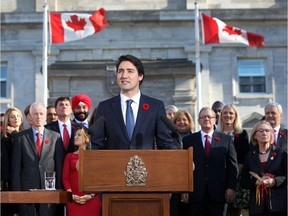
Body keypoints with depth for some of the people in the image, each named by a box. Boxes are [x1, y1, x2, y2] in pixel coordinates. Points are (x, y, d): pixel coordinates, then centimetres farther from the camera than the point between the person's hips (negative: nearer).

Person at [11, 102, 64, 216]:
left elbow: (59, 165, 8)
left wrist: (59, 189, 4)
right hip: (27, 189, 0)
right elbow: (16, 167, 3)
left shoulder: (55, 137, 8)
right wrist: (17, 190, -3)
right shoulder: (20, 137, 5)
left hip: (49, 188, 1)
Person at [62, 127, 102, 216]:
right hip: (73, 200, 1)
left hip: (91, 200, -1)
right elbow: (65, 178, 8)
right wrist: (72, 195, -6)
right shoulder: (69, 156, 13)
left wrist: (91, 195, -9)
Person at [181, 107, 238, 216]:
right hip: (195, 193, 0)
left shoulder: (226, 139, 7)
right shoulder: (188, 140, 7)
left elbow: (232, 165, 5)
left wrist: (231, 187, -2)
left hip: (218, 192, 0)